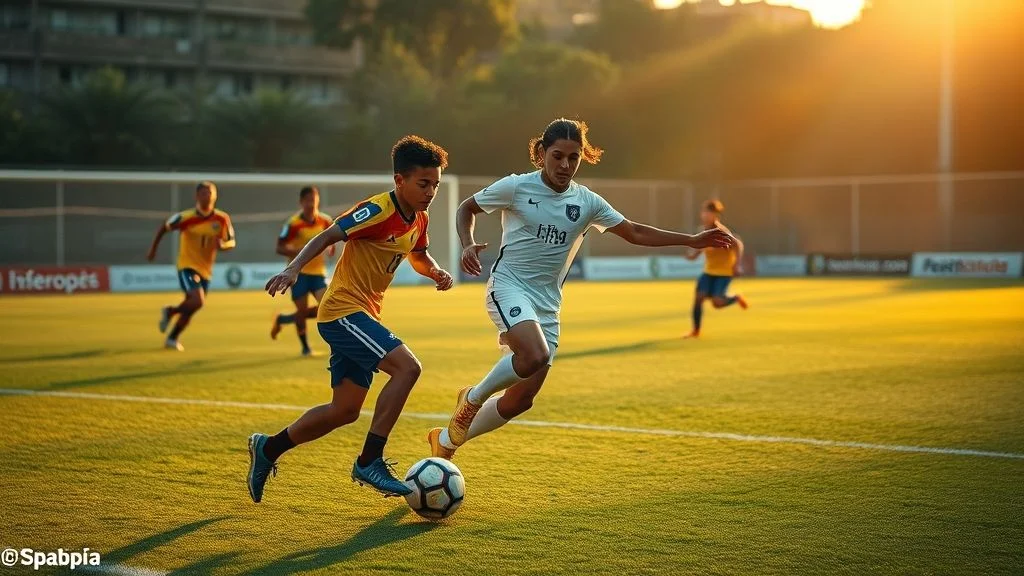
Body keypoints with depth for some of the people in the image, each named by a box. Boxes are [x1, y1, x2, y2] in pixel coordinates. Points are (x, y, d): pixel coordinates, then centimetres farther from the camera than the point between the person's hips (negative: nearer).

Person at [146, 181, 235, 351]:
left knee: (190, 308, 11)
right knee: (197, 301, -23)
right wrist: (153, 249, 3)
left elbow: (231, 242, 1)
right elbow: (164, 227, 0)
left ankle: (172, 339, 30)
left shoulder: (222, 219, -8)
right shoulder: (186, 217, -16)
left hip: (205, 270, 4)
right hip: (187, 266, -4)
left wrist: (223, 245, -22)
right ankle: (170, 312, 7)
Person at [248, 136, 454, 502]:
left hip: (362, 317, 9)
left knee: (345, 411, 12)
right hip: (344, 310, -9)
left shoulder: (418, 220, 8)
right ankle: (370, 462, -19)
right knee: (407, 366, -25)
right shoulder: (378, 210, -17)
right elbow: (327, 236, -21)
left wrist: (436, 272, 4)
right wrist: (294, 268, -35)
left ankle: (268, 449, 28)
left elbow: (418, 256, 26)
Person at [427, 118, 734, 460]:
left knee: (522, 399, 1)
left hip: (547, 304, 5)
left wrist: (692, 240, 3)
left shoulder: (587, 202, 5)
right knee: (535, 355, -34)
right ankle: (472, 399, -6)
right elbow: (467, 208, 8)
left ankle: (446, 441, 22)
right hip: (509, 286, -5)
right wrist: (468, 245, -11)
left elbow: (635, 233, 10)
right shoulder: (516, 187, -5)